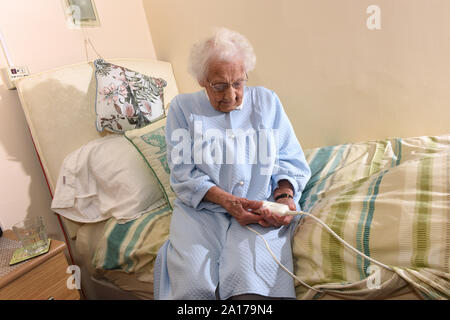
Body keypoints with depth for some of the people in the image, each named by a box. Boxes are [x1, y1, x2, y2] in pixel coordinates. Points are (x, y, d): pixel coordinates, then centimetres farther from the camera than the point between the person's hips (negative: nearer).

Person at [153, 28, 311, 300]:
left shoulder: (267, 101, 13)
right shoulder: (183, 107, 8)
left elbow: (291, 161, 12)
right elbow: (183, 174, 0)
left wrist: (285, 195, -9)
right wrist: (226, 200, -15)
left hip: (262, 211, 1)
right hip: (201, 208, 1)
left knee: (248, 279, -28)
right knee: (193, 281, -26)